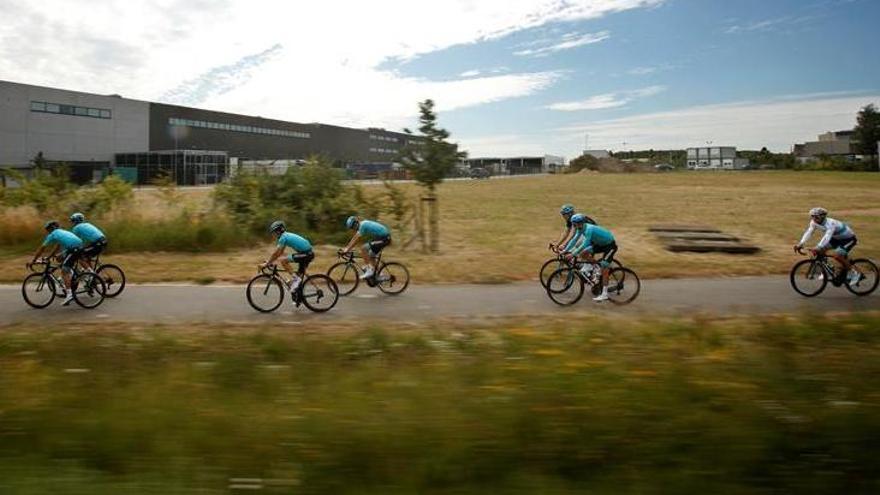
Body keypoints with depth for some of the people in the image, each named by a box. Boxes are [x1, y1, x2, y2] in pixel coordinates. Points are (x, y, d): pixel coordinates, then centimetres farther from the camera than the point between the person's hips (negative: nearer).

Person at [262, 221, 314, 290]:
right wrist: (270, 261, 24)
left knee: (283, 261, -10)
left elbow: (276, 253, -8)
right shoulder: (287, 235, 21)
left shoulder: (283, 237, -7)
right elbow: (280, 252, 26)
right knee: (300, 274, 19)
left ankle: (295, 278, -9)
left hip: (305, 254, -10)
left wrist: (267, 263, -1)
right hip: (309, 253, 10)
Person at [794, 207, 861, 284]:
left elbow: (827, 236, -49)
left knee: (837, 255, -26)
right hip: (837, 238, 8)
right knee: (821, 250, -6)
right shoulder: (814, 223, -14)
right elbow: (808, 232, -20)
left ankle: (854, 273, -8)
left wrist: (819, 248, -62)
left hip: (849, 239, -8)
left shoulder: (830, 224, -36)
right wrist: (800, 244, -34)